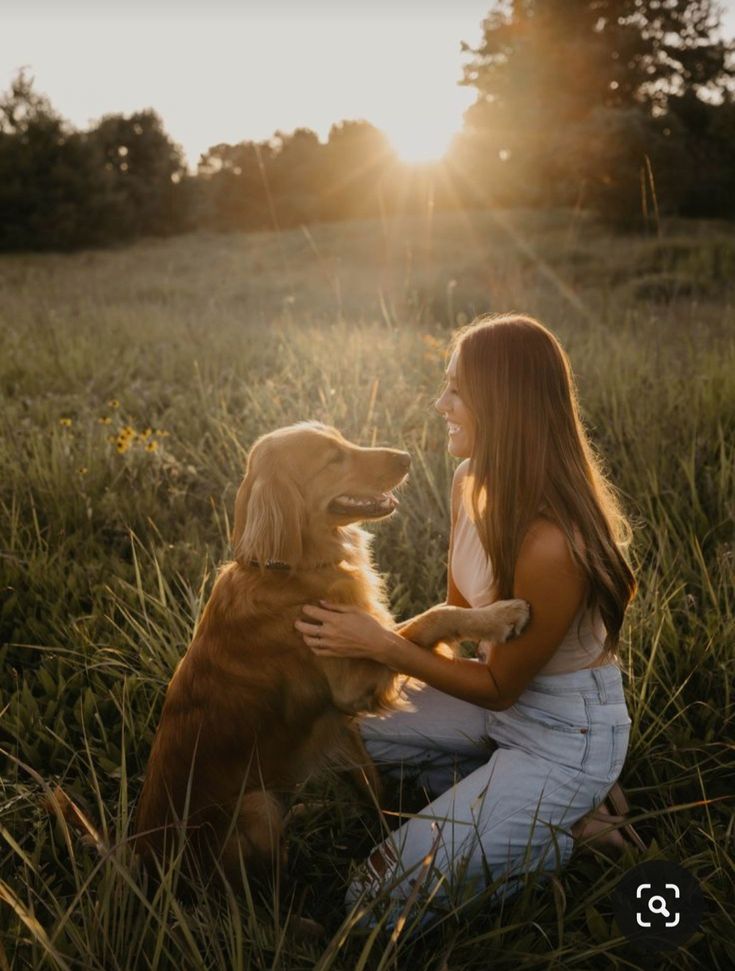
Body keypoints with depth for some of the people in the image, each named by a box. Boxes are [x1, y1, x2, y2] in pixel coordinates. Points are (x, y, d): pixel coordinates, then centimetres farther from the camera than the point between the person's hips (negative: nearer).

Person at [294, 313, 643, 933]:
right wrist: (370, 648, -6)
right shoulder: (473, 481, -8)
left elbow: (500, 688, -19)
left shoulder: (550, 544, -34)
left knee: (379, 902, -8)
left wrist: (382, 647, -22)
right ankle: (500, 801, 11)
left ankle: (561, 830, 7)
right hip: (506, 692, 8)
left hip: (565, 735, -8)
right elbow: (458, 612, 5)